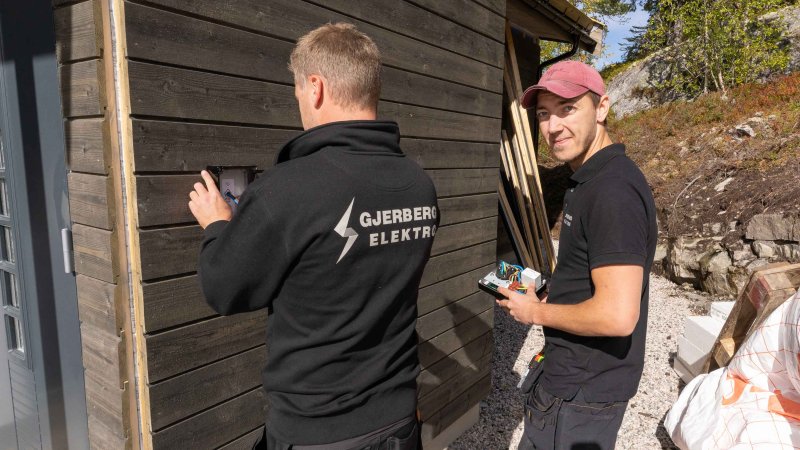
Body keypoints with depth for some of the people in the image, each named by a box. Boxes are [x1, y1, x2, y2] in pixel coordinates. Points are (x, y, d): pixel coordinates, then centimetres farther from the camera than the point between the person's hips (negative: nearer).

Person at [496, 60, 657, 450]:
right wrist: (549, 295, 6)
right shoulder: (590, 180, 8)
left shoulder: (613, 190, -25)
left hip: (580, 389, -9)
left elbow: (617, 315, -30)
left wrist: (536, 312, -16)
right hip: (579, 375, 10)